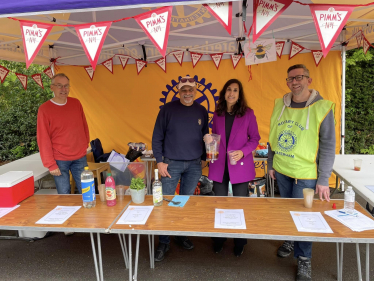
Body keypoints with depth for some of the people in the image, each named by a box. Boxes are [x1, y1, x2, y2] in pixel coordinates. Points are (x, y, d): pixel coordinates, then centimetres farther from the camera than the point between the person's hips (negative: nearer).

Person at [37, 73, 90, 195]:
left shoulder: (76, 103, 4)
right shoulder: (44, 109, -7)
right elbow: (43, 139, -8)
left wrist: (86, 144, 10)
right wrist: (50, 164, -10)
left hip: (80, 157, 3)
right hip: (60, 160, -3)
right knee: (64, 195, 4)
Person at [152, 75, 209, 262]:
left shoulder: (201, 111, 6)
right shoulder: (168, 109, -4)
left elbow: (205, 136, 14)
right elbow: (157, 137, -3)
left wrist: (203, 157, 10)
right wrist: (159, 161, -8)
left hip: (194, 165, 3)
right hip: (172, 164, -2)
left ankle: (181, 235, 32)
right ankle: (164, 242, 18)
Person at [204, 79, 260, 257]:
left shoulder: (248, 114, -4)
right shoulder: (217, 115, 6)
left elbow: (255, 138, -2)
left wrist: (243, 152, -17)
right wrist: (209, 140, -7)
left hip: (240, 166, -2)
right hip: (219, 166, 3)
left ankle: (239, 244, 29)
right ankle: (218, 240, 32)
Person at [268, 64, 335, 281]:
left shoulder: (322, 108, -12)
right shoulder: (280, 105, 1)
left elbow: (328, 147, -11)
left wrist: (324, 180, -12)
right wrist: (271, 164, 11)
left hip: (306, 174, -4)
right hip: (281, 171, 4)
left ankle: (304, 259, 25)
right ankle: (290, 240, 45)